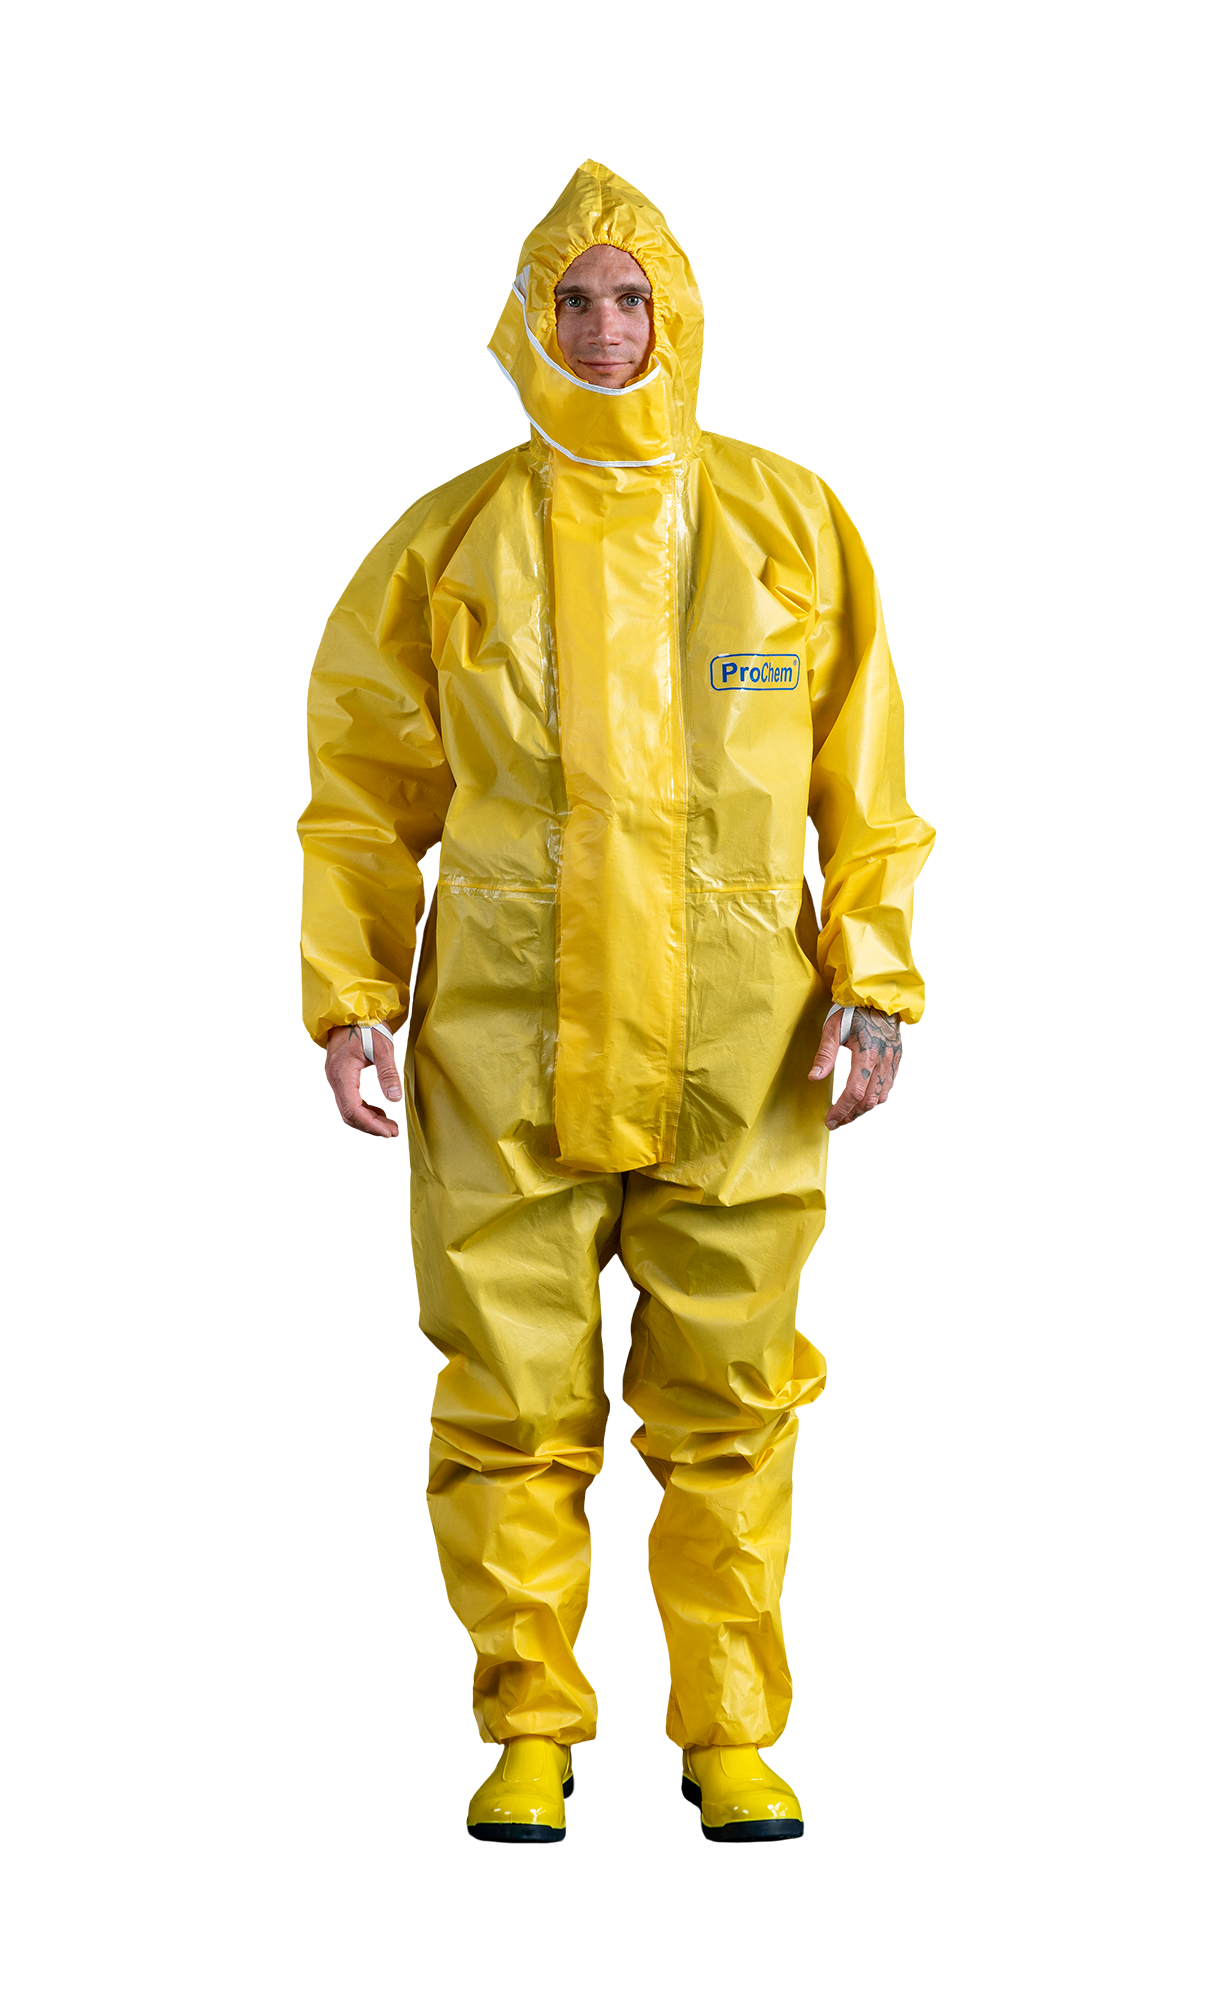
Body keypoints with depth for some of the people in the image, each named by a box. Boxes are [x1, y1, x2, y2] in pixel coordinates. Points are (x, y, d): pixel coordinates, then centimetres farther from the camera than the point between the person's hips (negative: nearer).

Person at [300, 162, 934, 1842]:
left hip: (737, 1063, 0)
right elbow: (366, 794, 8)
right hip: (506, 1057, 0)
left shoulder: (790, 535, 7)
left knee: (730, 1408, 6)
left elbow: (862, 789, 8)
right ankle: (529, 1732, 15)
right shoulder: (450, 552, 6)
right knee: (516, 1404, 2)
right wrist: (352, 1003, -1)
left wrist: (872, 986, -1)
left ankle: (735, 1739, 17)